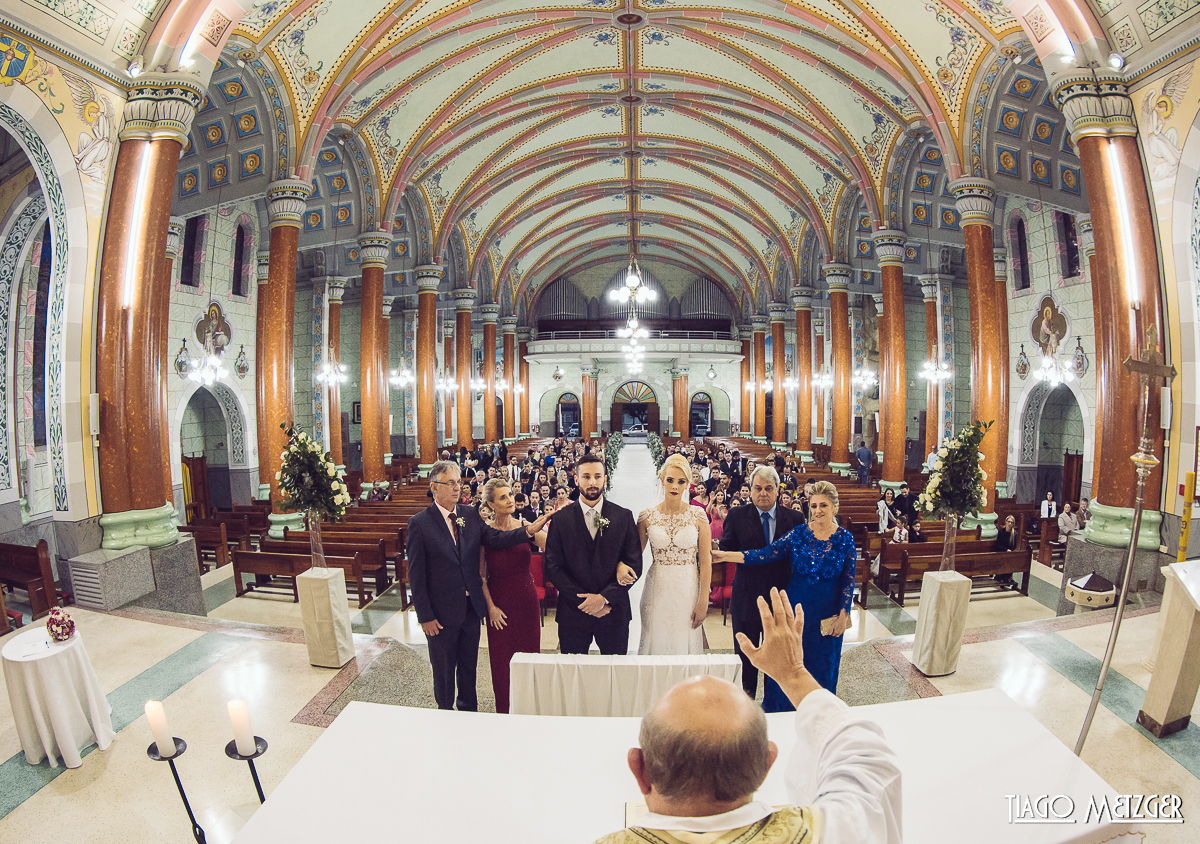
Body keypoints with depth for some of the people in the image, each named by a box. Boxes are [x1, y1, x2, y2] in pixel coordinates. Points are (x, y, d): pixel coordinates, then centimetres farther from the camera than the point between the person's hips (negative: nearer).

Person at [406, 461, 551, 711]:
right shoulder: (419, 523, -13)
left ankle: (469, 710, 40)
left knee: (469, 665, 21)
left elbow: (494, 538, -13)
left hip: (471, 606, 4)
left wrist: (528, 530, -29)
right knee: (444, 671, 15)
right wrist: (425, 616, -13)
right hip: (442, 613, -4)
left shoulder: (471, 515, 1)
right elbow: (416, 575, -12)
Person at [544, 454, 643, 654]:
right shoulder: (561, 519, 0)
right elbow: (553, 568, -3)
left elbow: (635, 565, -2)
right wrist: (583, 600, -11)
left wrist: (604, 598, -12)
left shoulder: (624, 517, 1)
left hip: (613, 611, 1)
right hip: (573, 612, 0)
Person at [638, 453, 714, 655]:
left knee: (685, 644, 7)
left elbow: (705, 562, -2)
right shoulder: (647, 516, 0)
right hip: (657, 591, 1)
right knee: (656, 644, 7)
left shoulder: (698, 516, -2)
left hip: (688, 591, 0)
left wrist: (703, 602, -6)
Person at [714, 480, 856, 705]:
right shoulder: (798, 534, -6)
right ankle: (781, 711, 29)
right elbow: (765, 554, -12)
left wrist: (843, 615, -7)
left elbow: (848, 581, -4)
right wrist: (726, 556, -20)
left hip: (827, 613, -1)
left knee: (821, 665, 13)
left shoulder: (845, 539, -7)